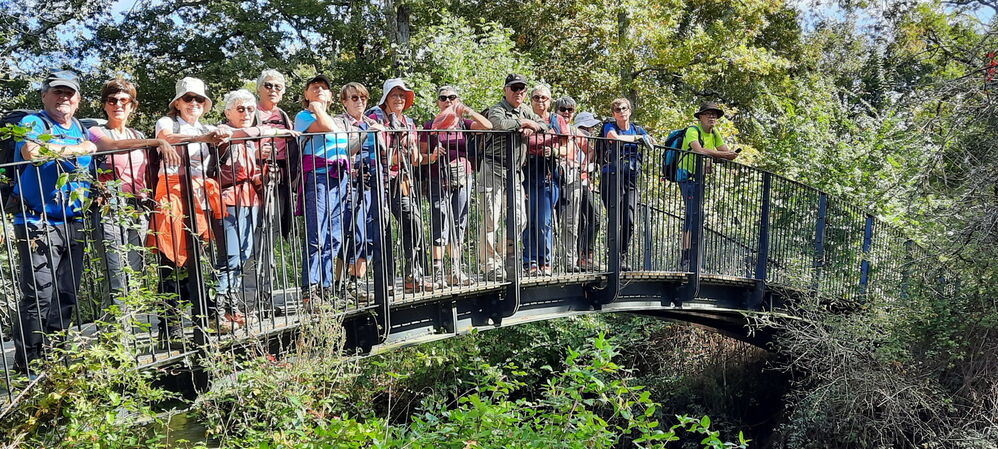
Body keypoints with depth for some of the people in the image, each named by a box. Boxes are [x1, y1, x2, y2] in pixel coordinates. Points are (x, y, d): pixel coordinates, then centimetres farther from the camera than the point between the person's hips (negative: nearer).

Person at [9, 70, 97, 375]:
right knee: (39, 296, -9)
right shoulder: (33, 122, -3)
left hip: (73, 225, 7)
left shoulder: (82, 130, 18)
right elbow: (32, 150, -26)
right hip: (39, 225, -6)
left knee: (67, 296, 10)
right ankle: (27, 366, 1)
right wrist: (77, 150, -15)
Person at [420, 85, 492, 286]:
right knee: (440, 223, -10)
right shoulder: (430, 126, 7)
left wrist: (467, 110, -11)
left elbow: (487, 126, -6)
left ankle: (455, 270, 14)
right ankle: (438, 272, -10)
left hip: (463, 177, 3)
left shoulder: (464, 124, 12)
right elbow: (421, 155, 5)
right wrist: (432, 156, -16)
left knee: (459, 224, 6)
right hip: (439, 177, -3)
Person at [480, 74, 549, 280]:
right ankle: (490, 266, -2)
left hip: (515, 173, 7)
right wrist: (524, 122, -11)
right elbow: (500, 123, -27)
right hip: (494, 170, -7)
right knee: (491, 220, -8)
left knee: (519, 220, 7)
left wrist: (532, 128, -6)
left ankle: (508, 262, 21)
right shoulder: (496, 110, -5)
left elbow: (544, 125, 17)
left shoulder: (525, 110, 18)